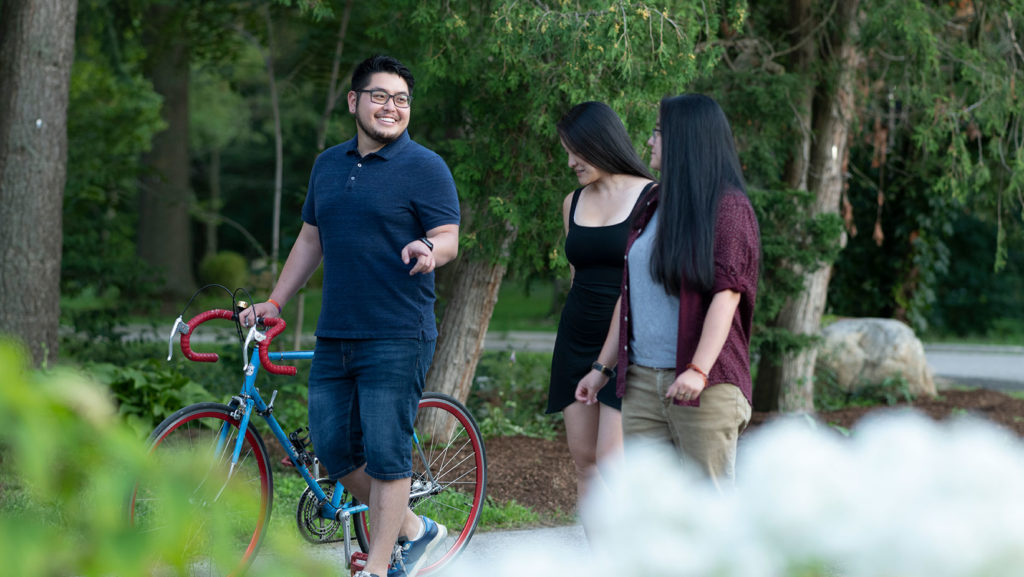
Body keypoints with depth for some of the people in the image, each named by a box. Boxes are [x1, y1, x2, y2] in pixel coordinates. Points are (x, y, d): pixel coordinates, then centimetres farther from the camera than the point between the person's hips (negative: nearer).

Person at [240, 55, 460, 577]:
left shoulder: (424, 168, -3)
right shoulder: (328, 165, 15)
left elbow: (448, 239, -9)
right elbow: (310, 241, 23)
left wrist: (428, 250, -31)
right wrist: (274, 303, 21)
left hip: (396, 337, -6)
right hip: (334, 336, 7)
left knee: (385, 453, -6)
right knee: (333, 447, 6)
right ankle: (412, 530, 24)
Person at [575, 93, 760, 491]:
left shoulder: (728, 206, -5)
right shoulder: (652, 207, 17)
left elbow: (726, 294, -15)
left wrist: (699, 369, -24)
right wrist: (602, 367, 19)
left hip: (704, 386, -7)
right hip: (642, 382, 7)